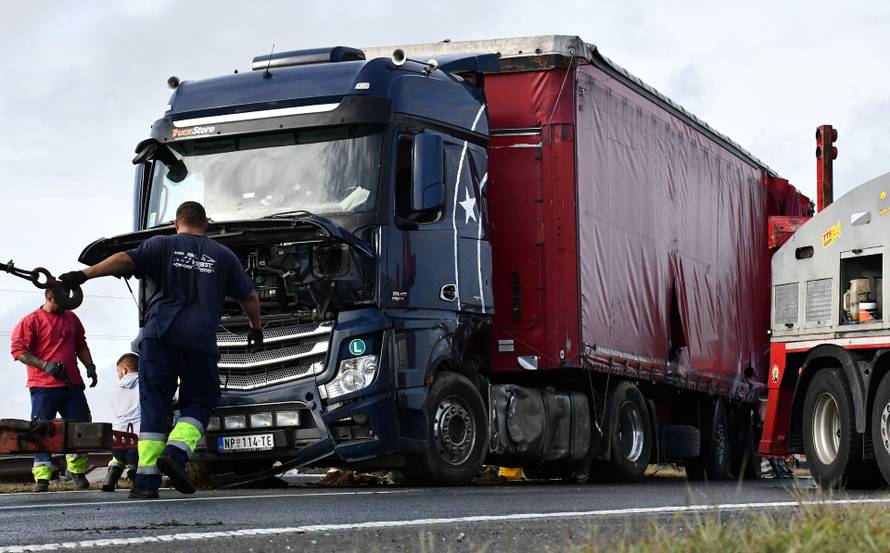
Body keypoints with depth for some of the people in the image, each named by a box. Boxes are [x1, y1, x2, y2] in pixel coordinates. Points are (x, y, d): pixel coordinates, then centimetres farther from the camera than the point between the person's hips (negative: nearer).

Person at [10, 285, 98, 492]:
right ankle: (42, 477, -1)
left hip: (72, 384, 5)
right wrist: (45, 365, -18)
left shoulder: (71, 318, 17)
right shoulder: (32, 320, -2)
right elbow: (18, 350, -9)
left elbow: (81, 346, 27)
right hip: (43, 387, -5)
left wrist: (90, 366, 11)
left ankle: (77, 470, 22)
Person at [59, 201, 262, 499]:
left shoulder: (162, 245, 11)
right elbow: (250, 297, 22)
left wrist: (84, 274, -10)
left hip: (158, 335, 0)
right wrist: (256, 329, 38)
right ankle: (176, 452, -13)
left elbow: (125, 259, -7)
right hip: (200, 340, 0)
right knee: (198, 403, 13)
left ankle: (146, 479, -3)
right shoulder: (223, 255, 17)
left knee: (153, 407, 4)